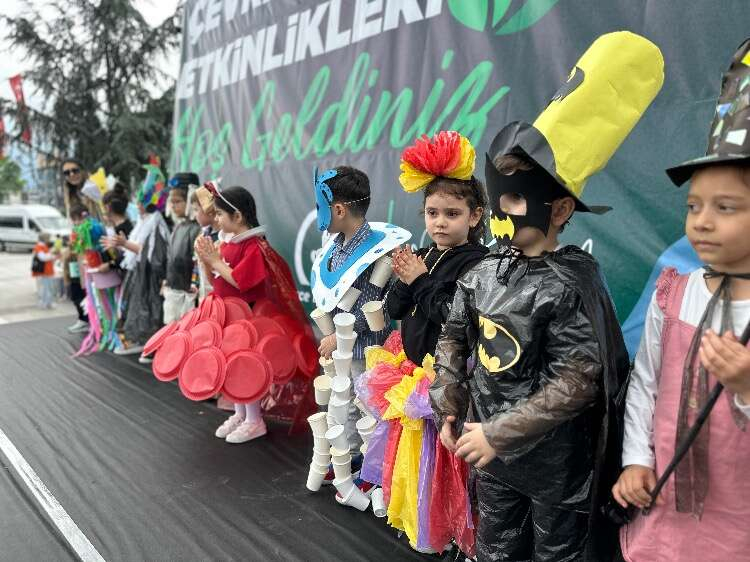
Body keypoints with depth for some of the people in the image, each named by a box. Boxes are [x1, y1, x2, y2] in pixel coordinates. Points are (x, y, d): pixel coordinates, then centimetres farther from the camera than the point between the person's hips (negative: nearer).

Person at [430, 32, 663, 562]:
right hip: (492, 449, 6)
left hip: (554, 460, -5)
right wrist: (450, 410, 5)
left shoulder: (566, 287, -21)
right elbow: (453, 339, 8)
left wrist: (499, 434, -20)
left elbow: (575, 384, -23)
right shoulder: (483, 272, -3)